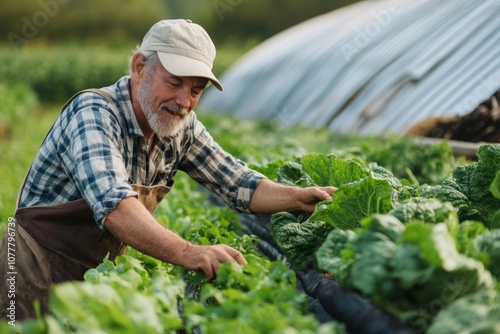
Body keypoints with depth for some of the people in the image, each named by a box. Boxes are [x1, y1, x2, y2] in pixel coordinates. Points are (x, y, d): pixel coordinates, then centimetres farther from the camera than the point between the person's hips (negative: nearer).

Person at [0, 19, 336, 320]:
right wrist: (188, 253, -54)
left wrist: (302, 198, -16)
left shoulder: (182, 128, -4)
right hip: (40, 271, -6)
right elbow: (112, 203, -41)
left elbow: (237, 184, 2)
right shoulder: (94, 112, -25)